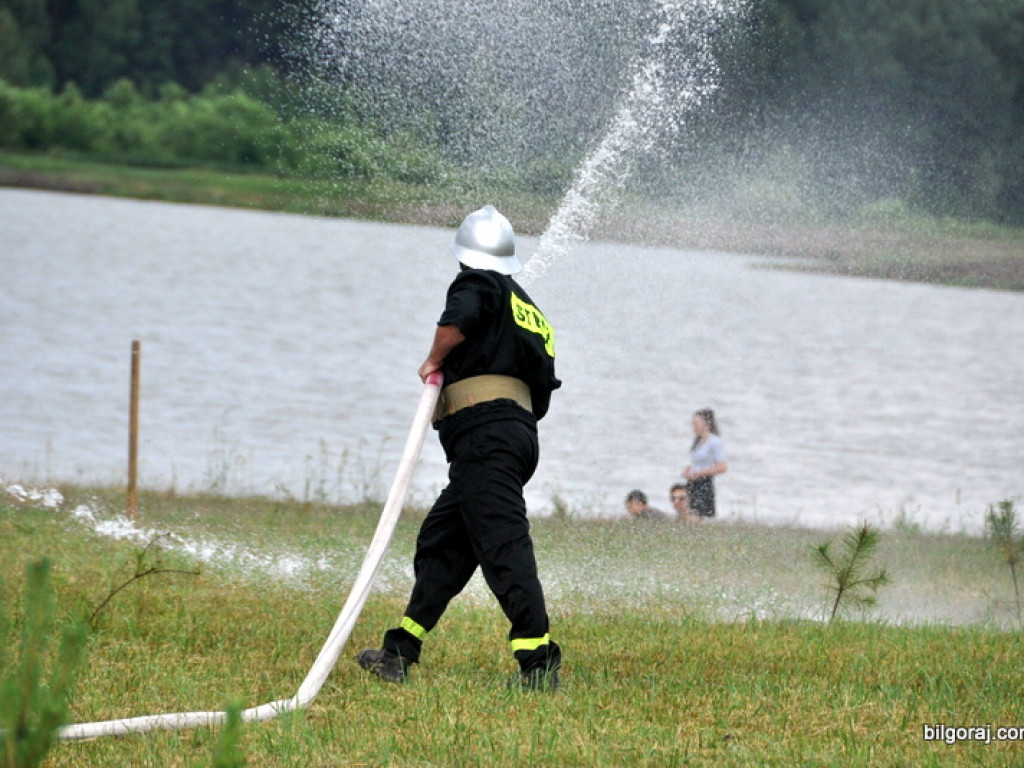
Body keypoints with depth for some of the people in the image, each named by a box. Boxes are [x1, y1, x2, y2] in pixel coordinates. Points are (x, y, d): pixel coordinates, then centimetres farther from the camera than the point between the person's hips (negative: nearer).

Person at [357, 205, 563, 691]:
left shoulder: (478, 284, 2)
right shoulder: (530, 310, 27)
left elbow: (457, 320, -22)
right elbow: (541, 395, 22)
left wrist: (434, 362, -4)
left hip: (484, 432, -9)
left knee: (503, 546, -16)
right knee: (441, 541, 15)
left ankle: (538, 662, -25)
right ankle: (398, 654, 18)